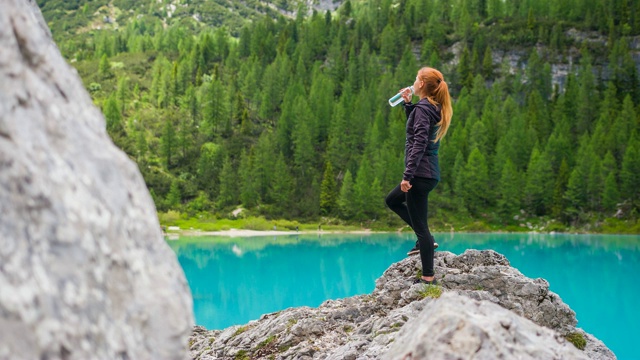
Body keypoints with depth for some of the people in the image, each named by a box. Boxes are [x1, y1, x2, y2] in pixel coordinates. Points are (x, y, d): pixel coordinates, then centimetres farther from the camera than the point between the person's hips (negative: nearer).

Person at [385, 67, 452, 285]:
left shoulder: (423, 108, -15)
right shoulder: (433, 109, 12)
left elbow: (419, 143, -23)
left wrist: (408, 175, -25)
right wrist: (408, 105, 19)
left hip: (420, 173, -10)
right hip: (431, 172, 10)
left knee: (420, 226, -4)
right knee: (392, 201, 27)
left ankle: (428, 277, 1)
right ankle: (426, 239, 20)